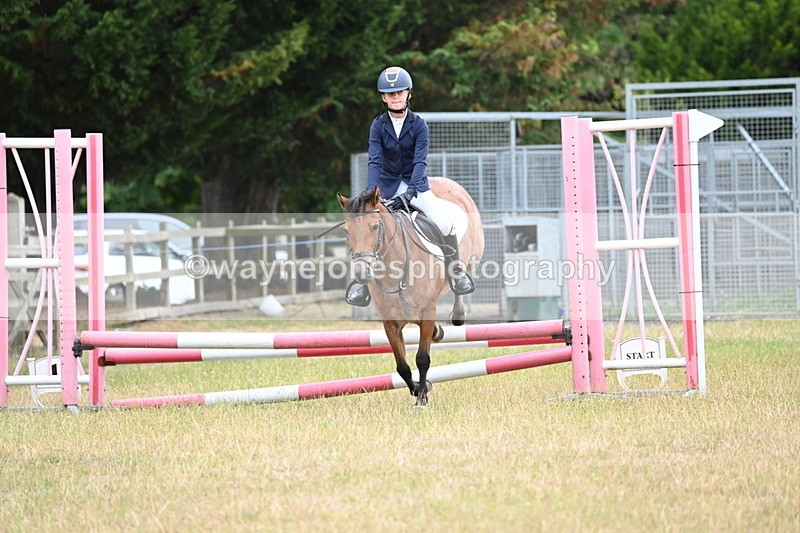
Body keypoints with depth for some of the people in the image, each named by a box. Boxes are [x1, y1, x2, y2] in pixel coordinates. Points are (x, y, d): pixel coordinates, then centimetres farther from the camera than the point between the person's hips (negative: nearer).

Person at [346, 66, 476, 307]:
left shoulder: (419, 125, -10)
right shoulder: (378, 126, -7)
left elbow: (420, 161, -19)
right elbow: (375, 161, -15)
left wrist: (410, 193, -33)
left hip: (415, 183, -1)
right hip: (388, 184, 1)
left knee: (445, 223, -19)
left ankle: (455, 269, 3)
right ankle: (363, 279, 3)